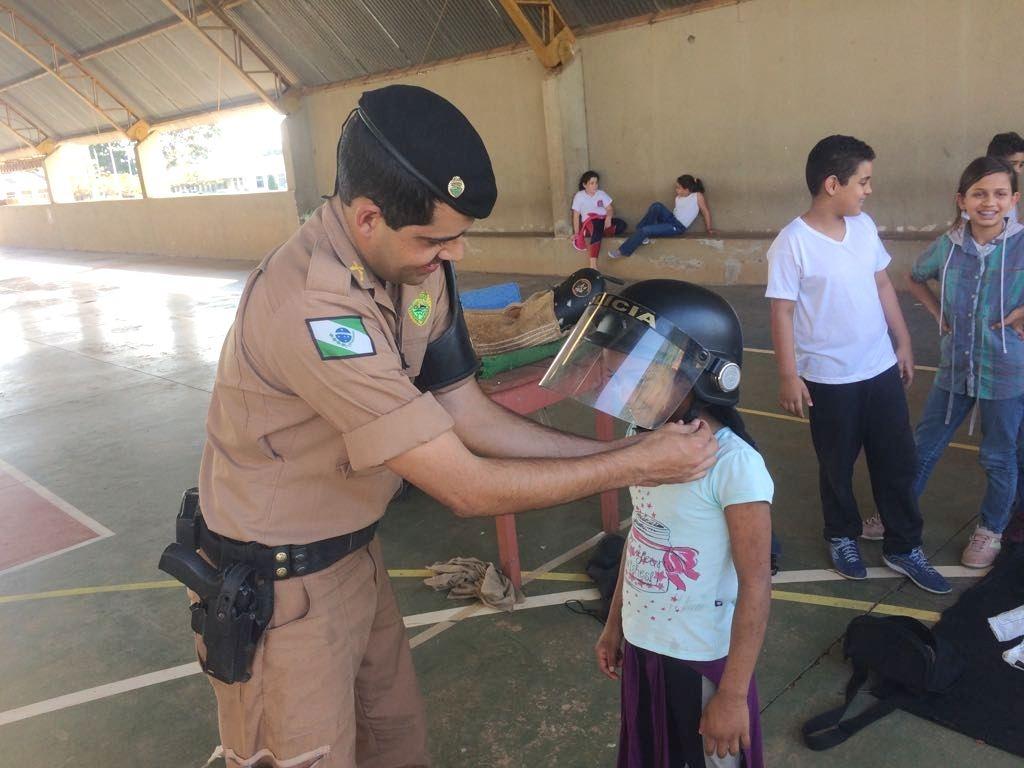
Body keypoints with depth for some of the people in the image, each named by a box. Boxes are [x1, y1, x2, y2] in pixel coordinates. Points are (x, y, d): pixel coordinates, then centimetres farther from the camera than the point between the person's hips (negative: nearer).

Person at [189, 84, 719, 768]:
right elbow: (465, 488, -30)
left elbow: (469, 416, -2)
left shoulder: (419, 268, -8)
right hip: (280, 585, -7)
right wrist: (635, 465, -21)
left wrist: (617, 449, -7)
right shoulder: (312, 306, -35)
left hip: (356, 552, 7)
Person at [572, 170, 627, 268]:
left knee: (621, 224, -26)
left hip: (604, 220, 4)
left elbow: (610, 209, 9)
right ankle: (593, 265, -53)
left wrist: (608, 218, -15)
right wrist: (576, 233, -7)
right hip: (590, 221, -4)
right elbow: (576, 215, 3)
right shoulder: (579, 196, 6)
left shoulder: (601, 193, 15)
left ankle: (593, 235, -28)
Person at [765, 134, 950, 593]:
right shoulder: (793, 243, -17)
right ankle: (842, 537, 36)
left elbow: (882, 286, 11)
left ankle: (903, 548, 30)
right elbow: (782, 312, -14)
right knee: (837, 466, 13)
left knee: (898, 462, 13)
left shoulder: (864, 226, 1)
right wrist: (788, 376, -14)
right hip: (829, 377, -5)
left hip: (881, 368, 6)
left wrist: (903, 343, 13)